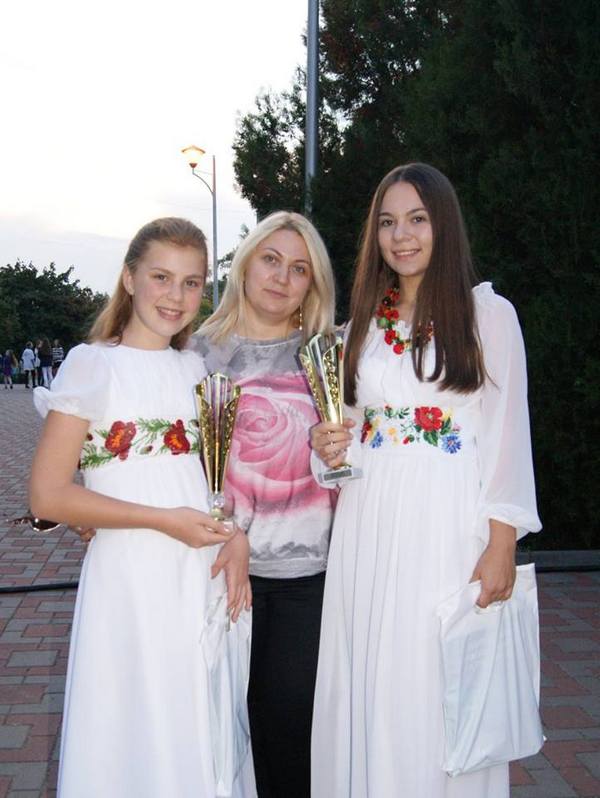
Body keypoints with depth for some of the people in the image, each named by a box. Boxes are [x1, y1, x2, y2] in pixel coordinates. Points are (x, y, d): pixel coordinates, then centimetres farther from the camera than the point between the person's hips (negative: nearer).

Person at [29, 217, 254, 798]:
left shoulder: (197, 368, 10)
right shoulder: (93, 364, -7)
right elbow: (48, 496, -12)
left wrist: (236, 537, 0)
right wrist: (164, 520, -15)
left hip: (208, 580, 5)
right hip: (131, 580, -5)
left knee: (204, 737, 16)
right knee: (139, 742, 8)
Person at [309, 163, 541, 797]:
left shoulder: (488, 313, 1)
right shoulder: (364, 323, 14)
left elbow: (508, 433, -3)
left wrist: (501, 544, -10)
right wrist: (329, 448, -1)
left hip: (448, 527, -4)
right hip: (369, 528, 4)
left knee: (439, 694, 1)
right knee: (369, 689, 8)